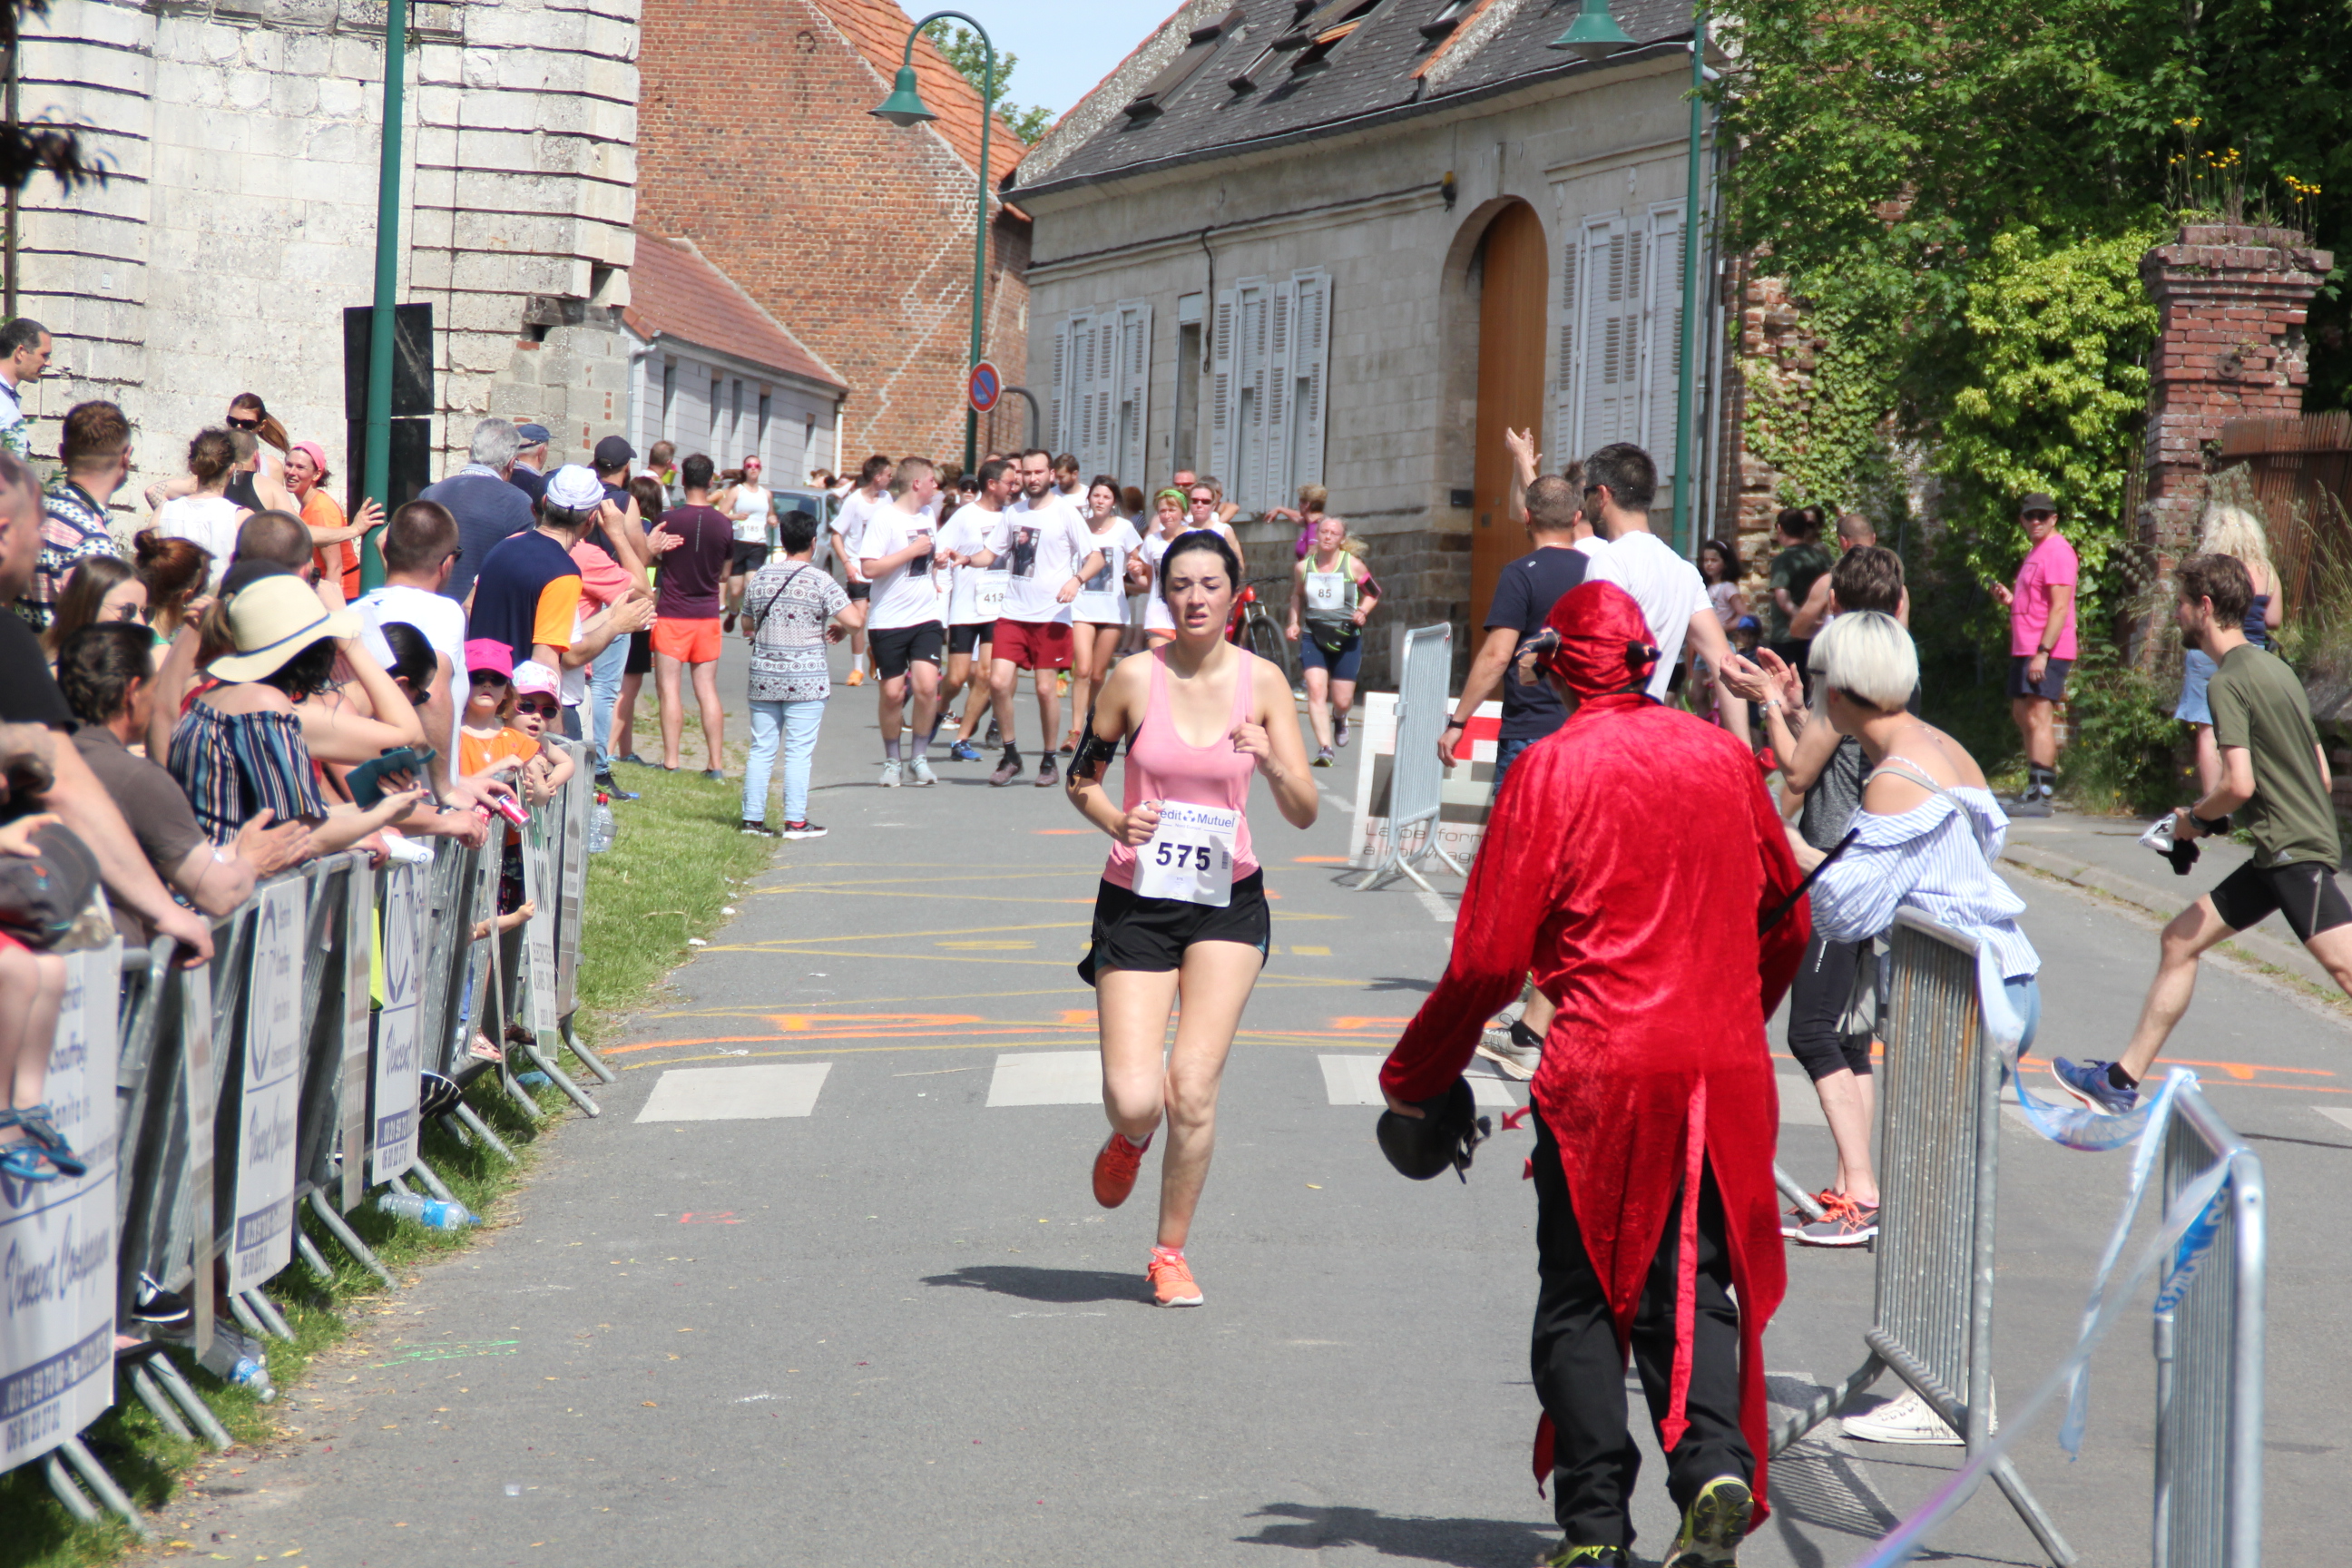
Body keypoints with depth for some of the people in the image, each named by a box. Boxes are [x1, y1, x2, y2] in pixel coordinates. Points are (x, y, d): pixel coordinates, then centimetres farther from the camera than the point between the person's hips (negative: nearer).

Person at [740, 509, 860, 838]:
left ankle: (753, 818, 8)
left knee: (761, 749, 8)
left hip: (763, 677, 4)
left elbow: (747, 627, 16)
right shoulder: (820, 582, -8)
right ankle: (795, 821, -2)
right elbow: (853, 619, -14)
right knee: (799, 752, -1)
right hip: (805, 681, -4)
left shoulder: (759, 578, 6)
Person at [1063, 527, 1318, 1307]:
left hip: (1227, 902, 1)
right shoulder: (1135, 677, -5)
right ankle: (1129, 1139, 30)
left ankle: (1170, 1252, 13)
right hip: (1136, 901, 0)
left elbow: (1304, 814, -3)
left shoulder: (1261, 681, -3)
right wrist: (1115, 821, -13)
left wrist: (1273, 765, -23)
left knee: (1192, 1090, -8)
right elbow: (1081, 776, 8)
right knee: (1135, 1099, -10)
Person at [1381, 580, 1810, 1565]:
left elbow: (1490, 958, -8)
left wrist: (1414, 1075, 5)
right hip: (1724, 1071, 4)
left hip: (1601, 1074, -4)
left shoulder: (1552, 769, -7)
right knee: (1692, 1287, 10)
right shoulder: (1723, 757, 7)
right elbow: (1785, 922, 19)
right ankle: (1716, 1466, -13)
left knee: (1583, 1300, 7)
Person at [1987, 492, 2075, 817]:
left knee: (2038, 718, -13)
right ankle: (2034, 790, 21)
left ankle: (2041, 795, -15)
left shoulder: (2057, 552, -12)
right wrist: (2009, 599, 11)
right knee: (2023, 716, 15)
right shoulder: (2035, 552, 20)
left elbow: (2059, 607, -19)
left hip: (2046, 653, -11)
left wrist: (2042, 653, -24)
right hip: (2025, 650, 11)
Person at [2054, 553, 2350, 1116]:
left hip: (2294, 853, -10)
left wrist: (2195, 818, -2)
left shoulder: (2227, 681, -11)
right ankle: (2122, 1080, 21)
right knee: (2180, 941, 16)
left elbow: (2239, 783, -21)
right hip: (2280, 854, 10)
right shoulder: (2274, 669, 17)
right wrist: (2223, 819, 19)